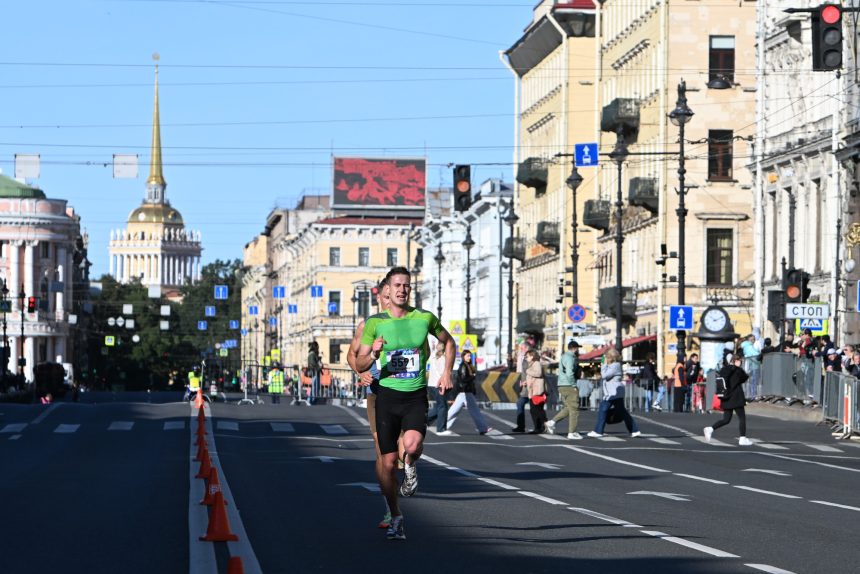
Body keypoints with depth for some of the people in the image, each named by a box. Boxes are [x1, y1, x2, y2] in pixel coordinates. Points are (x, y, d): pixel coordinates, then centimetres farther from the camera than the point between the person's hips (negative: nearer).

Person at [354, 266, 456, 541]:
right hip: (387, 394, 1)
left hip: (416, 396, 0)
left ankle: (411, 466, 8)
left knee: (412, 445, -29)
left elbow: (449, 342, 20)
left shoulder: (425, 318, 1)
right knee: (388, 461, -1)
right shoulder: (375, 322, 0)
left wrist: (447, 373, 9)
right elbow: (359, 365, 1)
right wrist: (373, 354, -20)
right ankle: (396, 518, 17)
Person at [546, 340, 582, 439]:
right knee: (574, 409, -2)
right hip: (569, 386, -9)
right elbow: (569, 374, -23)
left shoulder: (563, 357, 18)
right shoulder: (570, 358, -14)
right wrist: (574, 386, -15)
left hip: (561, 386, 9)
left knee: (567, 408, 19)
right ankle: (572, 432, -1)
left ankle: (552, 422, 10)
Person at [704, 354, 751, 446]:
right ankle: (743, 438, 6)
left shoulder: (723, 370, 8)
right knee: (742, 417, 5)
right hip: (736, 398, -6)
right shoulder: (738, 370, -10)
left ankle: (711, 428, -8)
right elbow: (744, 378, 7)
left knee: (726, 419, 10)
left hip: (726, 398, 6)